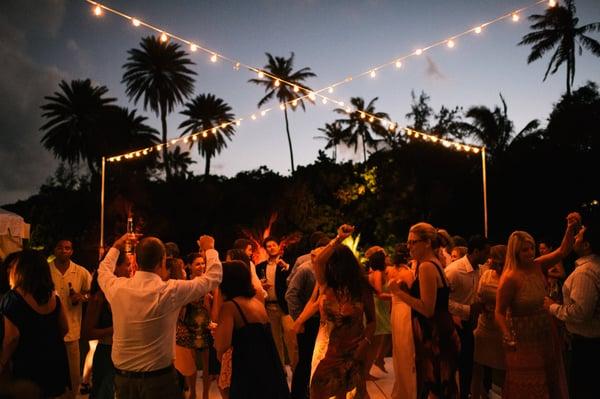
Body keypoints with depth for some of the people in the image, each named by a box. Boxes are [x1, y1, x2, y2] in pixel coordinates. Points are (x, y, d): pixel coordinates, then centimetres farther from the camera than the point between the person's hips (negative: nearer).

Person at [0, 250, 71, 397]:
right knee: (55, 393, 18)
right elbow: (64, 329, 8)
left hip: (28, 363, -5)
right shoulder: (53, 296, 2)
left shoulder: (13, 297, -15)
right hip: (55, 359, 5)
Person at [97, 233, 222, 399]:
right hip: (159, 378, -4)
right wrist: (209, 248, 6)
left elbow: (103, 271, 17)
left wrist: (116, 247, 29)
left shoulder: (117, 287, -9)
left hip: (122, 377, 4)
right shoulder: (170, 291, -20)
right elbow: (213, 276, -9)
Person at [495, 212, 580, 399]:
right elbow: (500, 312, -19)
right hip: (523, 336, -7)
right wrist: (509, 338, -29)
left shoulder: (537, 265, -5)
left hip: (544, 331, 7)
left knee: (549, 379, 20)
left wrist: (571, 228, -20)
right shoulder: (510, 278, -23)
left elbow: (563, 251, -5)